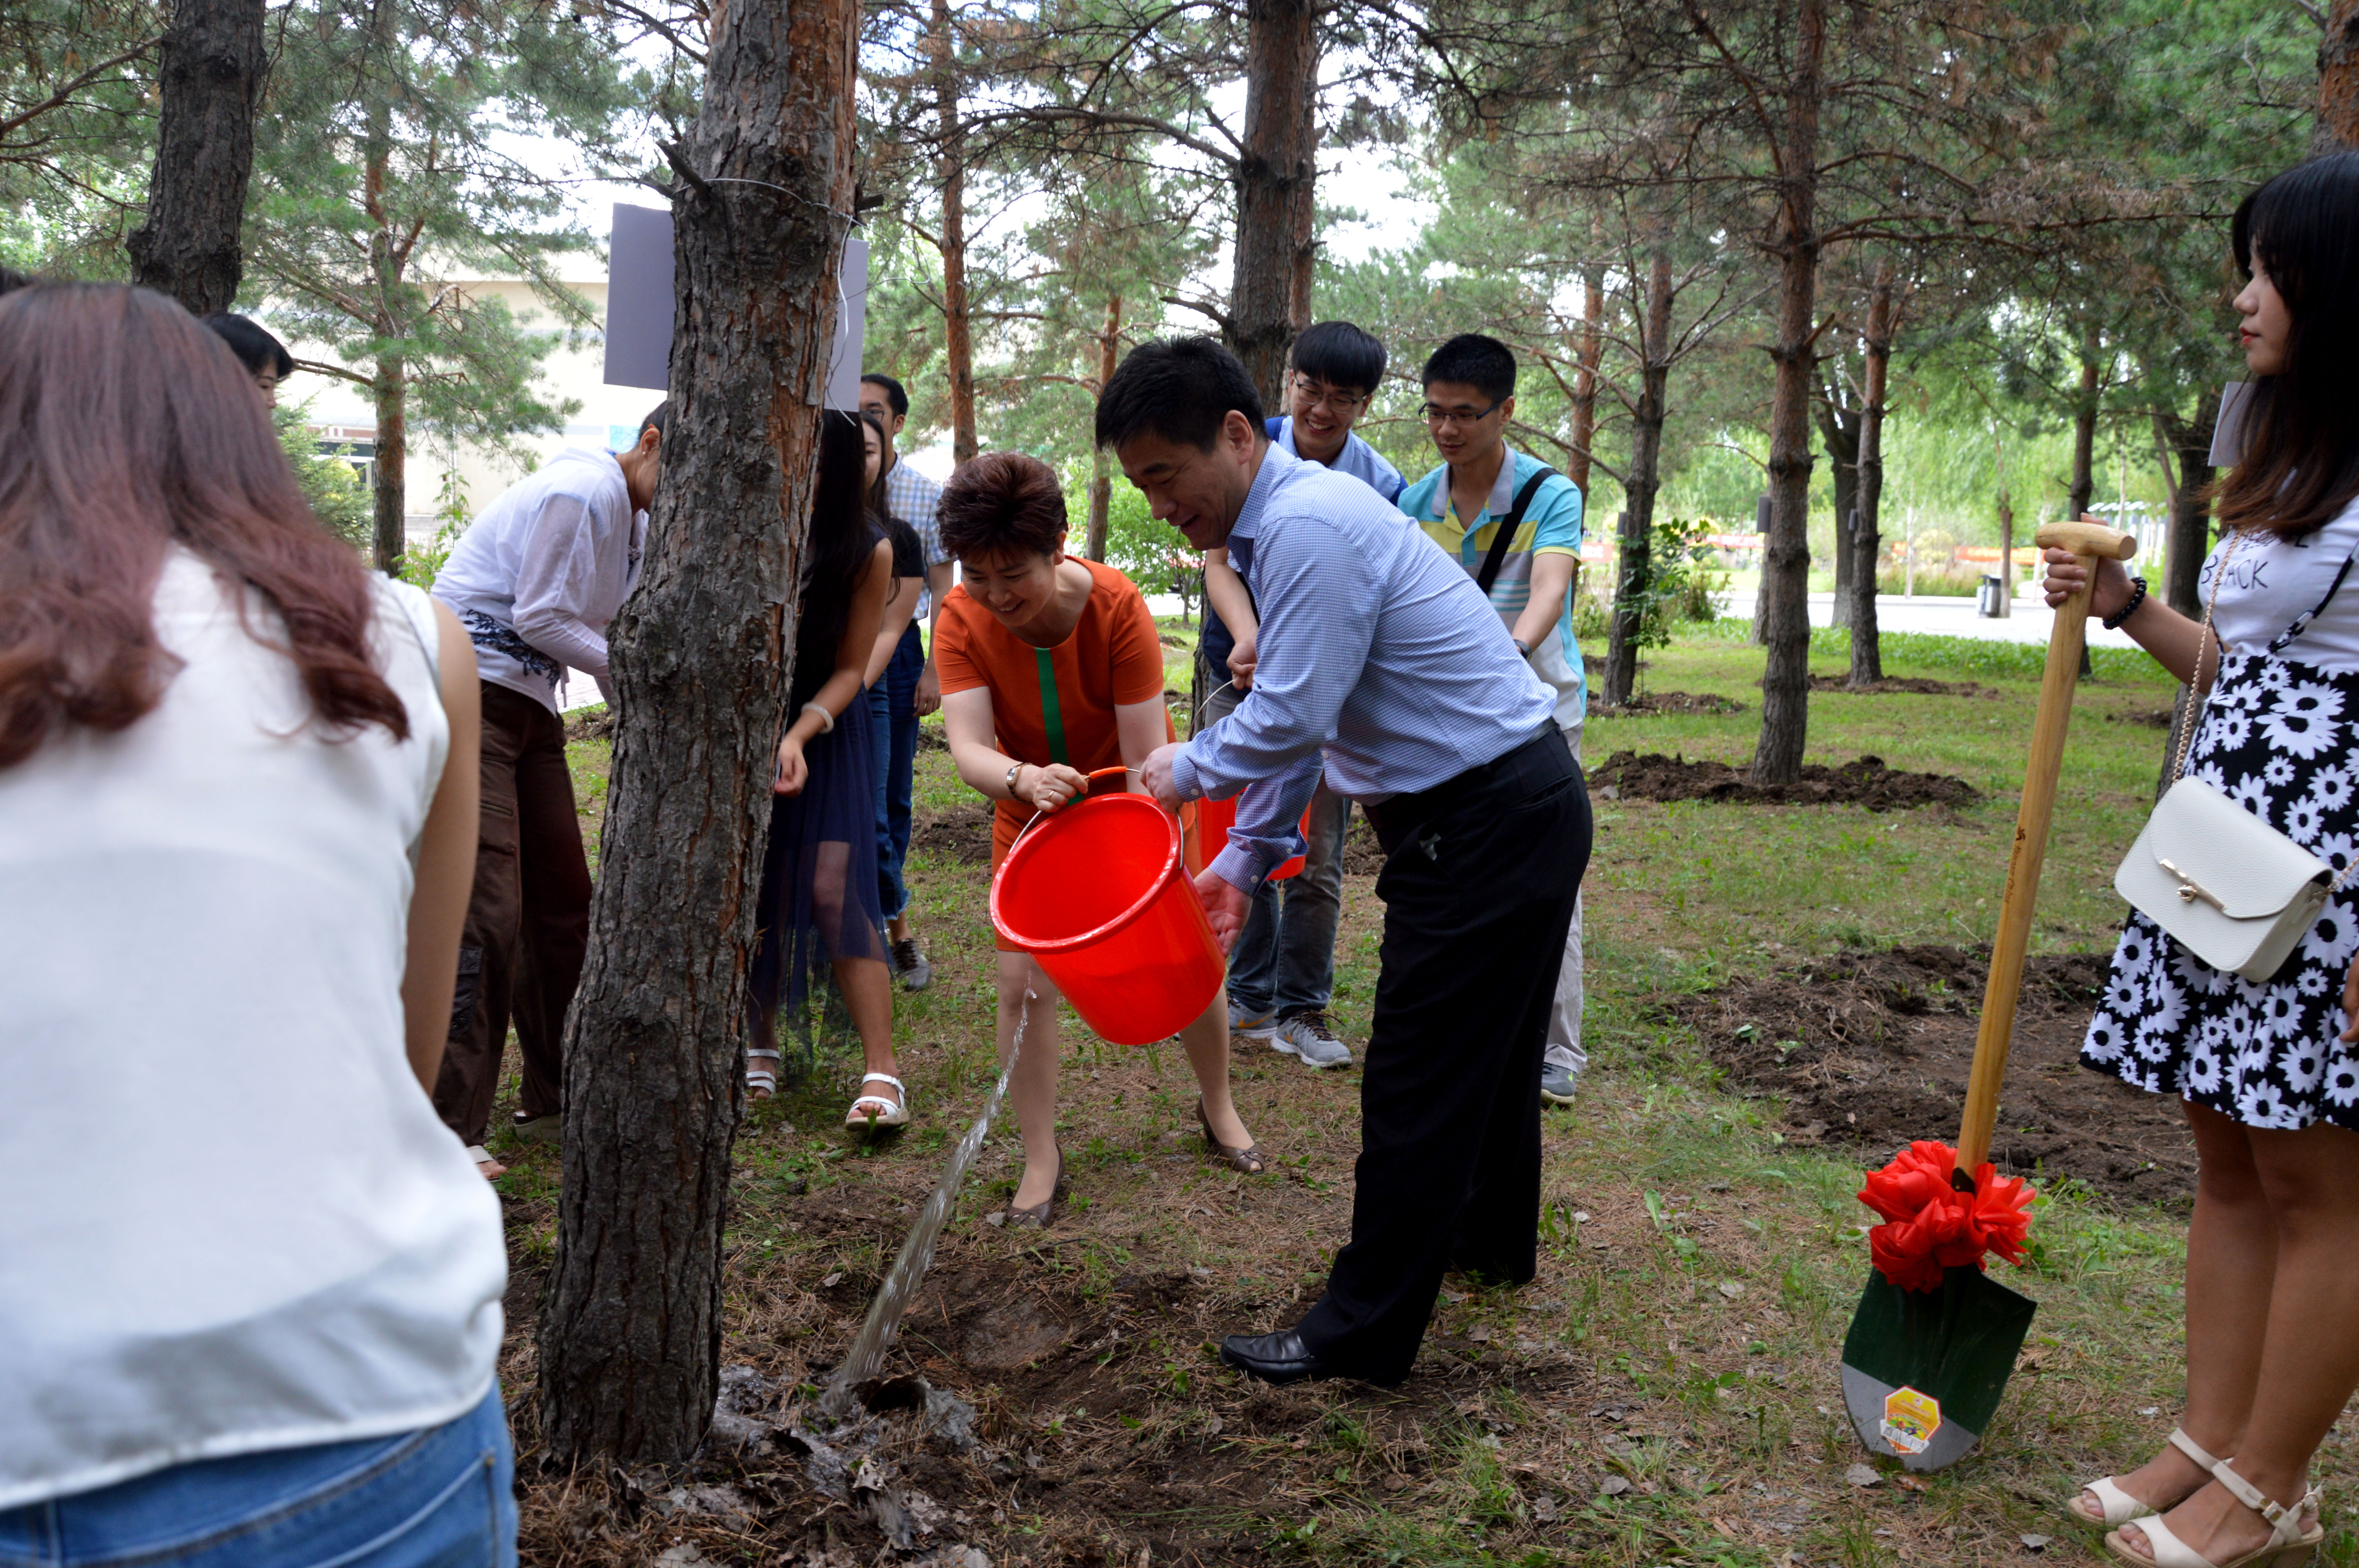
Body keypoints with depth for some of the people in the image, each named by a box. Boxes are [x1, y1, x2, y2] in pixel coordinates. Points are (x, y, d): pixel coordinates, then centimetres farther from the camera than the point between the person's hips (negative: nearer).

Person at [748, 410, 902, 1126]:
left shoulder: (868, 552, -17)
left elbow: (850, 669, -10)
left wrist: (800, 736, -25)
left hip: (824, 726, -2)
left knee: (834, 886, -13)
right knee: (753, 887, 3)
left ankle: (882, 1072, -12)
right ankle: (760, 1046, 22)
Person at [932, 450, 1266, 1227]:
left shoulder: (1116, 606, -29)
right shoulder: (962, 617, -23)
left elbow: (1147, 760, -28)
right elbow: (968, 747, -31)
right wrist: (1024, 779, -54)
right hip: (1030, 808, 1)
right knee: (1023, 980, -9)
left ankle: (1218, 1109, 31)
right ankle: (1041, 1157, 7)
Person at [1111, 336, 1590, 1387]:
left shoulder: (1310, 526, -23)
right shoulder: (1278, 525, 11)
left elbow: (1287, 719, -24)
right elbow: (1299, 718, 17)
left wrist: (1189, 770, -5)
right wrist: (1244, 860, 16)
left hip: (1487, 823, -10)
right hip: (1513, 804, 10)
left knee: (1418, 1081, -2)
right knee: (1490, 1046, 26)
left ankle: (1361, 1335, 10)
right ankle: (1493, 1239, 46)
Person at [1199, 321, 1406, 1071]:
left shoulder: (1380, 486, -9)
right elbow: (1219, 561, -11)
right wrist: (1248, 637, -30)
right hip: (1242, 673, 2)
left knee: (1316, 860, 1)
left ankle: (1302, 1010, 15)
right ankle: (1250, 999, 21)